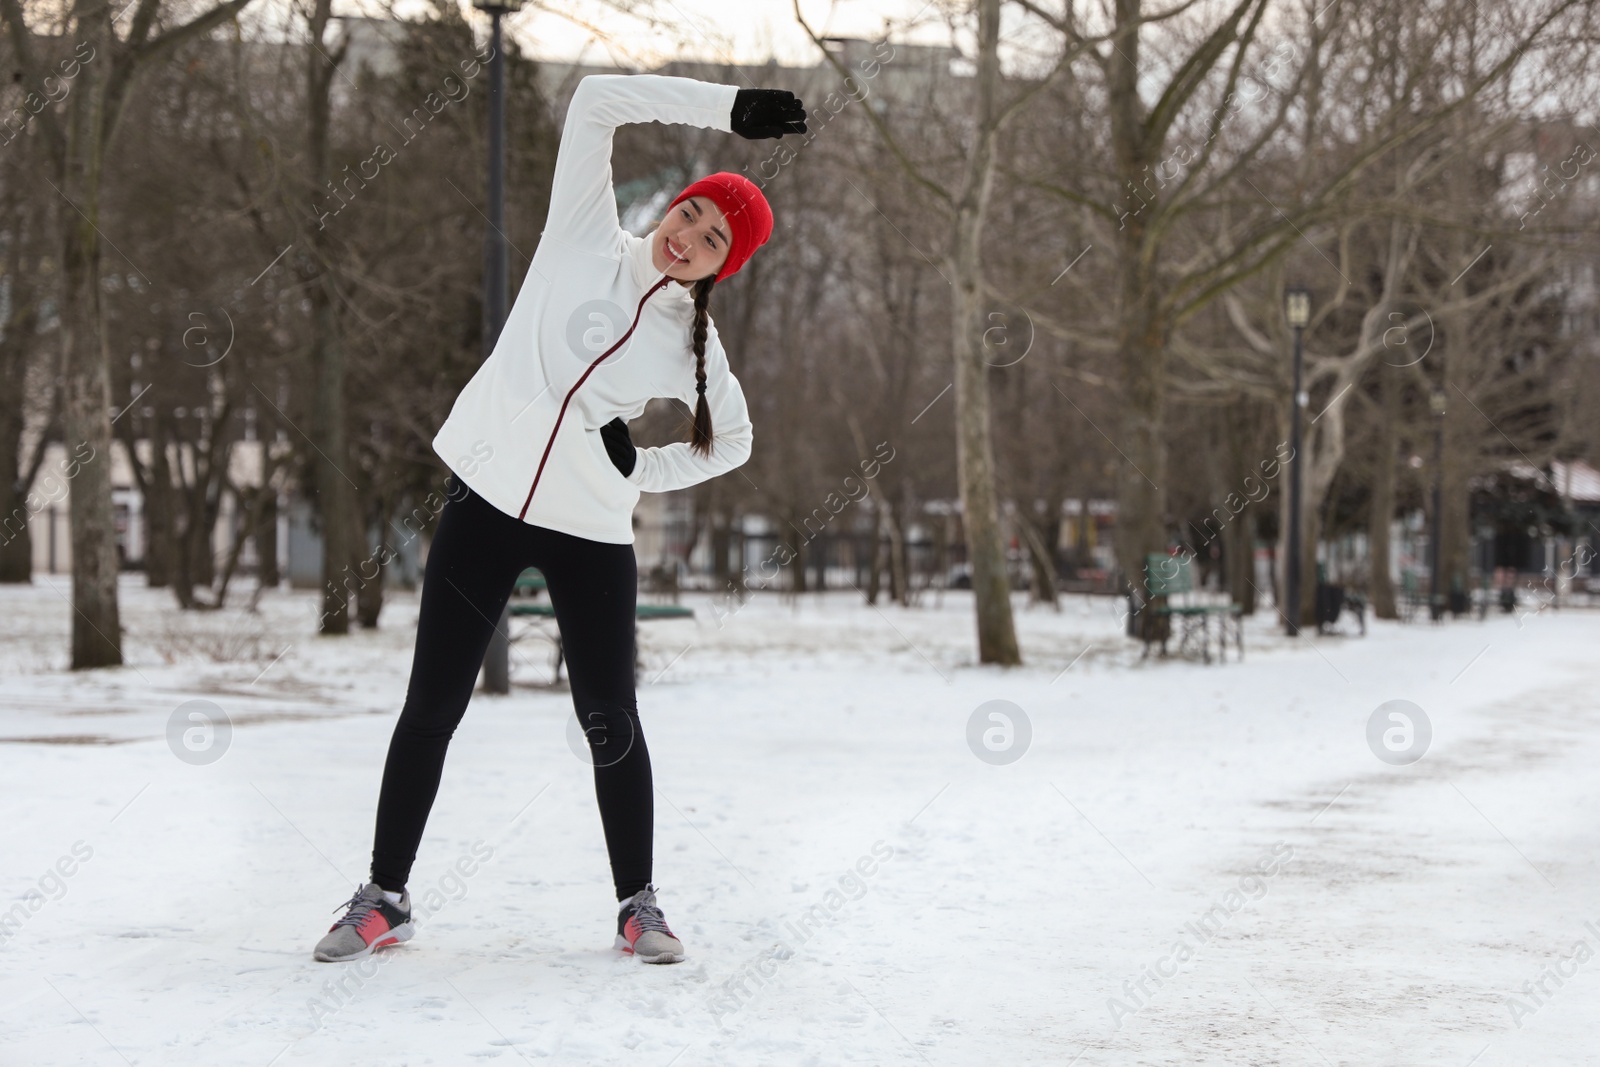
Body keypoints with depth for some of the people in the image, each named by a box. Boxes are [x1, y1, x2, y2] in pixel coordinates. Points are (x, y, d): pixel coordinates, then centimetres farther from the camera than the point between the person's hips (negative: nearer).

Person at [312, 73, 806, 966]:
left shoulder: (694, 343, 4)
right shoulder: (586, 241, 0)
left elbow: (733, 441, 18)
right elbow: (599, 102, -7)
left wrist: (643, 471, 6)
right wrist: (730, 109, -10)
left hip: (594, 531, 1)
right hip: (487, 498, -1)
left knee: (610, 718, 2)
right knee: (432, 707, 2)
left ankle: (639, 906, 17)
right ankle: (385, 899, 13)